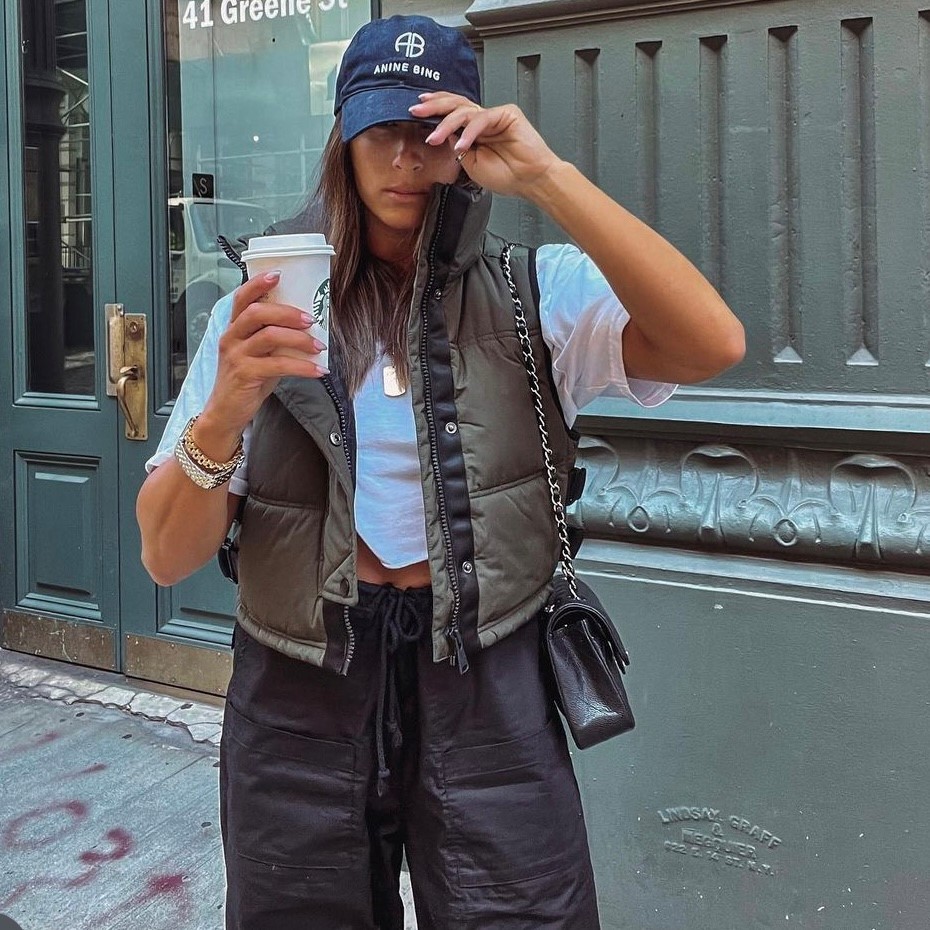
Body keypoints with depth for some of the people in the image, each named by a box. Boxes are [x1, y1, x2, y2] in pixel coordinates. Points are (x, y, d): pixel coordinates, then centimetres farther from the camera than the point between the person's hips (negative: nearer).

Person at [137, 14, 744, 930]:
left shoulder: (540, 295, 0)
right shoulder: (262, 309, 2)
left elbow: (712, 346, -19)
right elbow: (166, 559, -5)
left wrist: (546, 176, -23)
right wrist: (225, 412, -24)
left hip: (488, 692, -1)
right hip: (299, 702, 2)